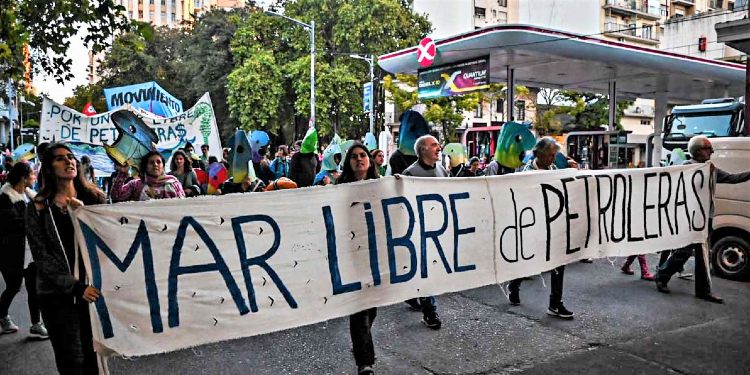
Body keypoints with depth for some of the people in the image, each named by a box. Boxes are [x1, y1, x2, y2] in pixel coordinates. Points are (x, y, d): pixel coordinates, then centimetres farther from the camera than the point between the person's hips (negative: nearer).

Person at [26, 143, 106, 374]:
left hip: (94, 288, 1)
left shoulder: (95, 198, 5)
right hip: (58, 294, -1)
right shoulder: (39, 208, 1)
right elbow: (42, 257, -5)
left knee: (94, 356, 7)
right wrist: (74, 286, -15)